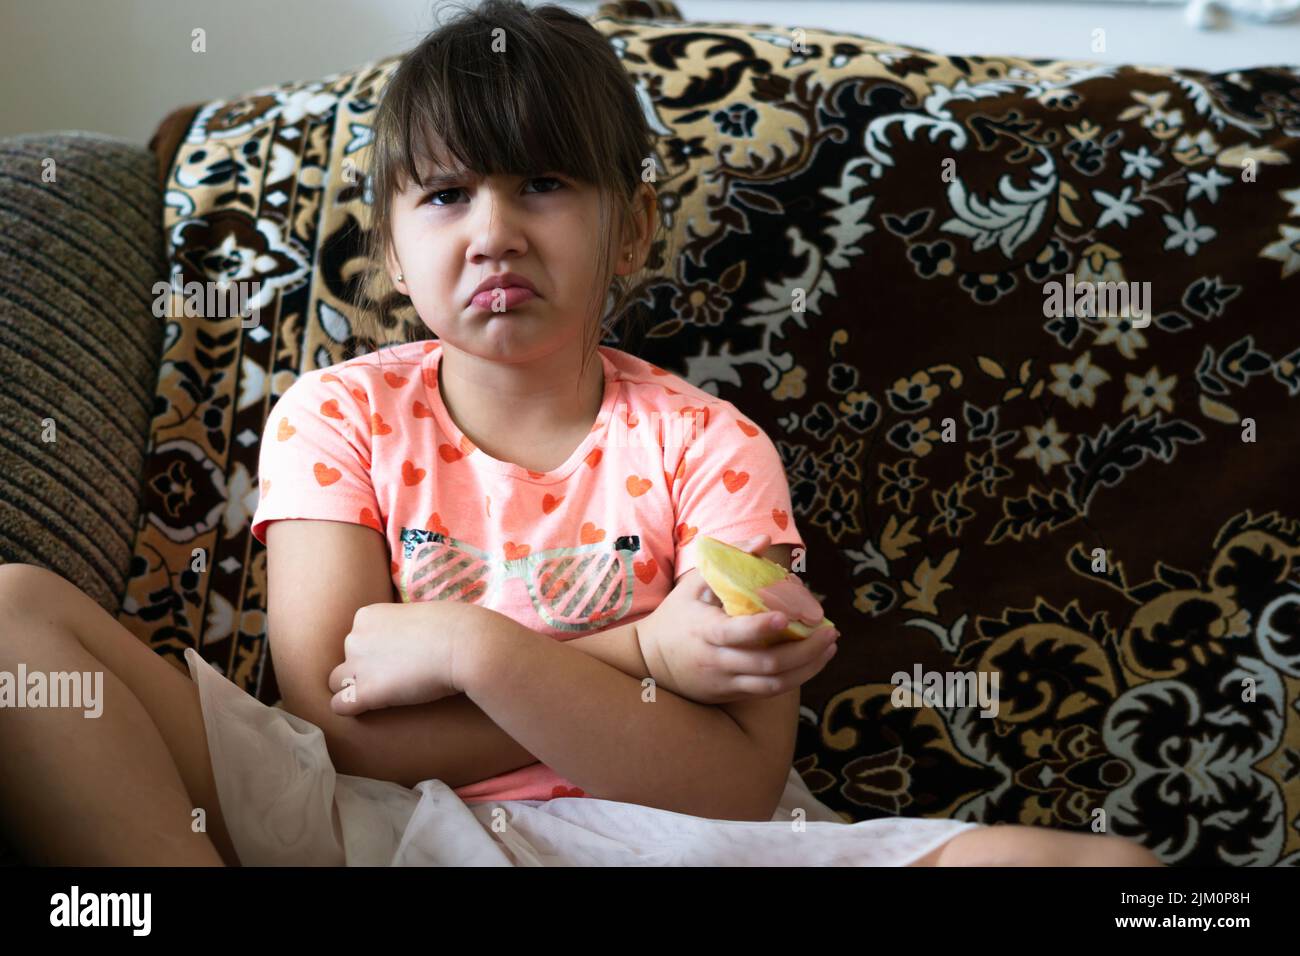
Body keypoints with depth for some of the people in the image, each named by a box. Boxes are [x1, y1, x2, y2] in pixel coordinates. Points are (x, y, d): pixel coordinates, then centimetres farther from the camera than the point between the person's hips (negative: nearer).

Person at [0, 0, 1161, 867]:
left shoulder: (704, 447, 3)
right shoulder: (336, 417, 7)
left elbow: (742, 786, -7)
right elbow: (339, 721, -5)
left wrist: (473, 648, -16)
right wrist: (648, 658, -12)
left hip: (639, 838, 0)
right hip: (367, 827, 1)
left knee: (1102, 860, -24)